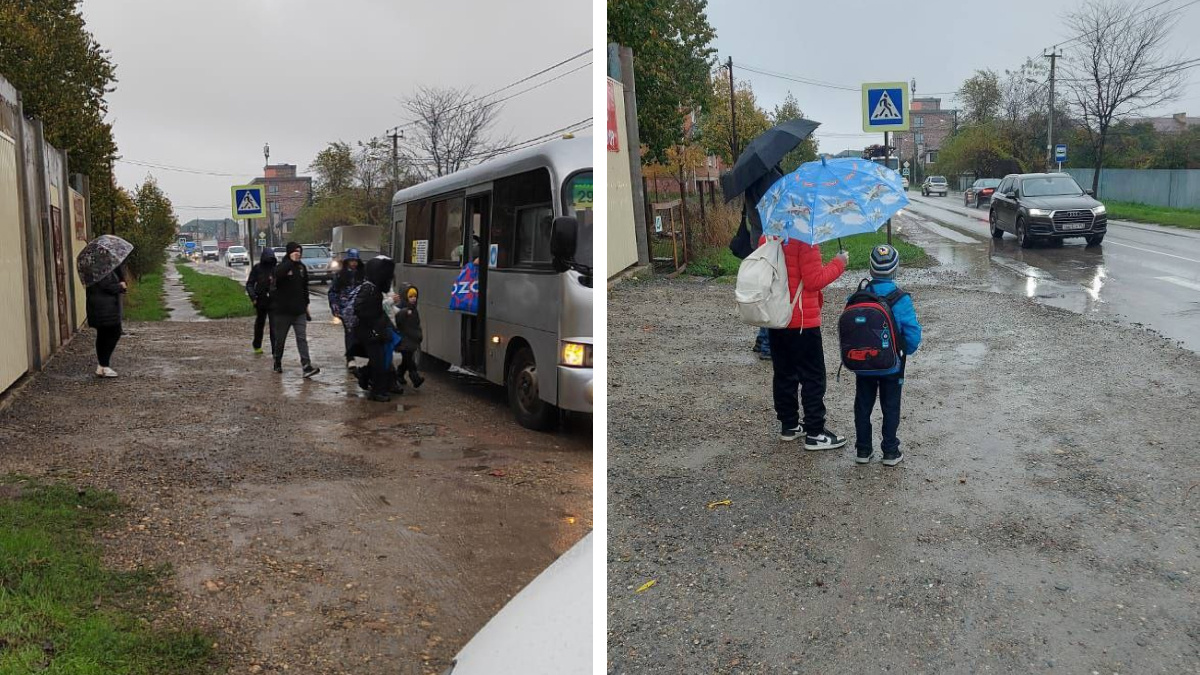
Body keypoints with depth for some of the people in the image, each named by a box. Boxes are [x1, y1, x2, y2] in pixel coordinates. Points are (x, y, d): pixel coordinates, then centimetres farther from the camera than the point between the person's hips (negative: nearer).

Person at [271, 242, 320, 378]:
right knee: (280, 338, 10)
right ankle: (277, 363, 29)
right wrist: (291, 261, -27)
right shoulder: (282, 266, -8)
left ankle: (307, 366, -13)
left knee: (302, 338, -5)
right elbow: (277, 275, -34)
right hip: (283, 310, -4)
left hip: (299, 311, 4)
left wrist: (306, 304, 18)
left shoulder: (302, 267, 9)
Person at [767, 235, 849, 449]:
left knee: (784, 375, 16)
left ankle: (789, 425, 26)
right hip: (803, 322, -7)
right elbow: (814, 280, -18)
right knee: (813, 377, 4)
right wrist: (839, 263, -4)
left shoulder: (767, 237, 3)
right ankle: (815, 433, 8)